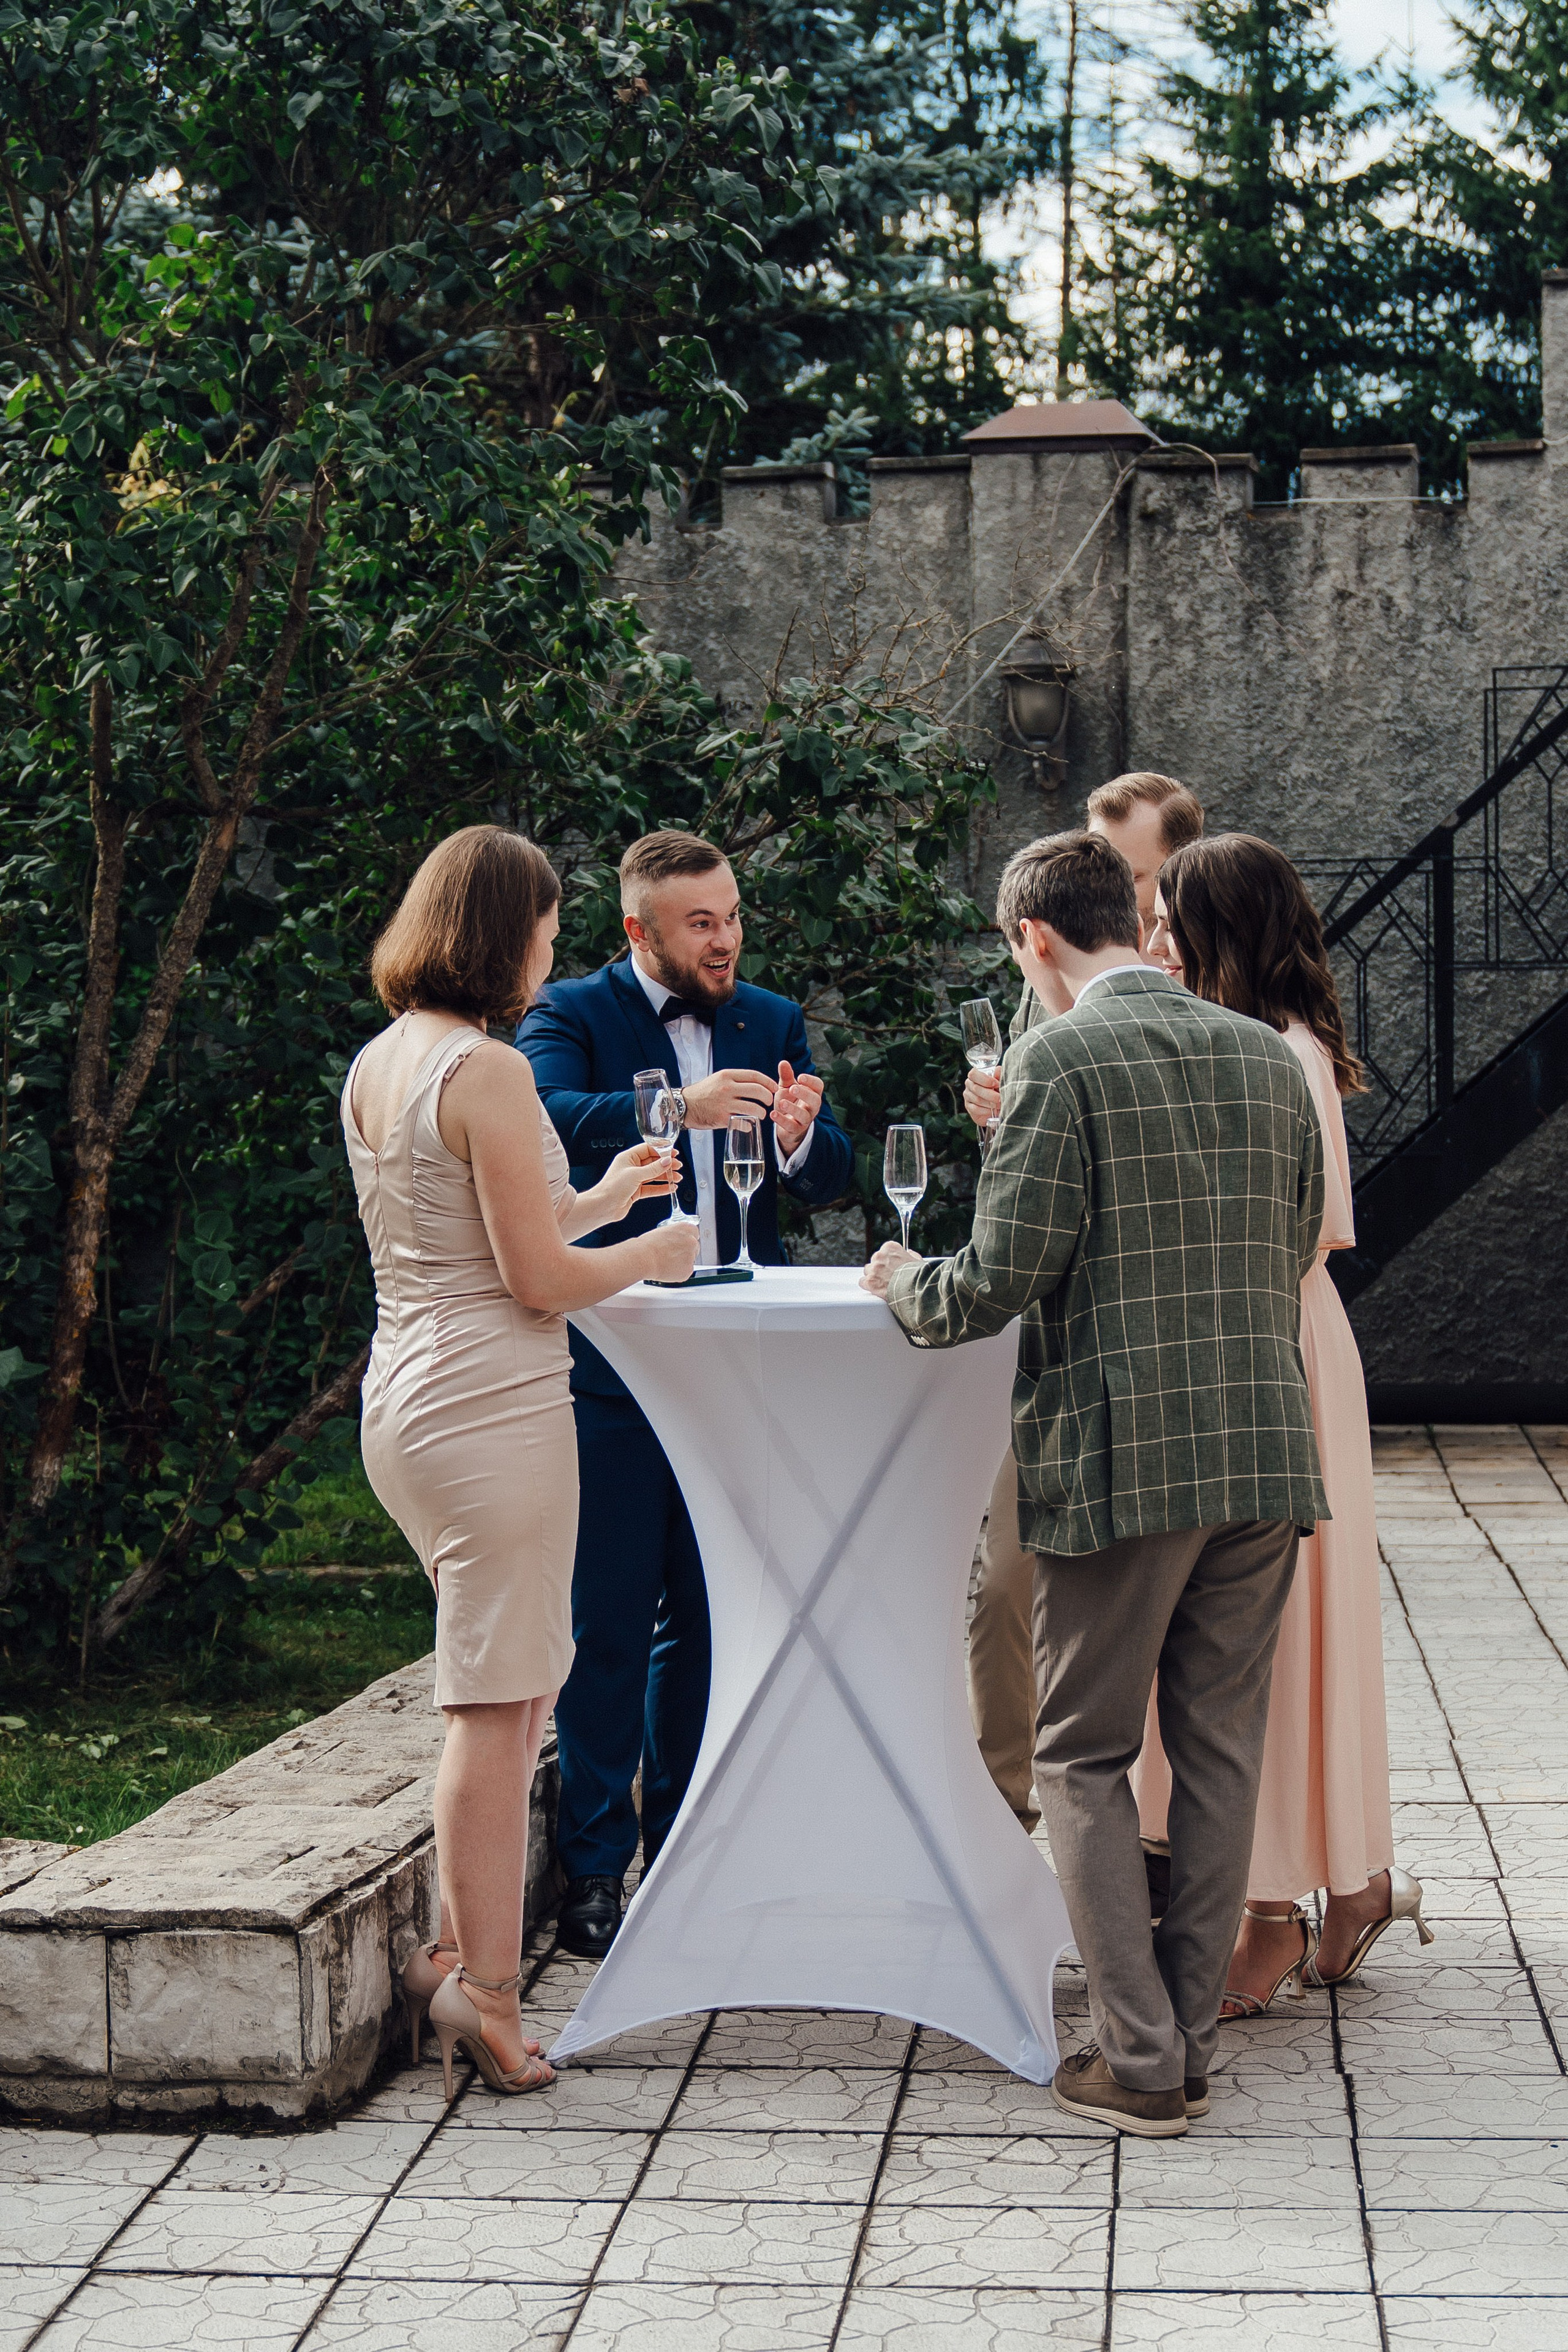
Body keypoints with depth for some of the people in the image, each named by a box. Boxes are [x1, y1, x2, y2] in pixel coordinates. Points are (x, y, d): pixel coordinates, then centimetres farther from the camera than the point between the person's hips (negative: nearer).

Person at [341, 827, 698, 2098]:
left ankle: (465, 1954, 21)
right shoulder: (487, 1071, -16)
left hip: (409, 1406, 9)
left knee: (522, 1676, 18)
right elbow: (538, 1279, -15)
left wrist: (597, 1200, 30)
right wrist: (653, 1252, 2)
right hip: (492, 1410, -9)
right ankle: (484, 1990, 2)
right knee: (496, 1704, -3)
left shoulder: (377, 1064, 12)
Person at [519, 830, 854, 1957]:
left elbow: (835, 1175, 4)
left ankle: (684, 1851, 24)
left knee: (707, 1619, 13)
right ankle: (594, 1869, 9)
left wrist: (796, 1140, -20)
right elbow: (546, 1118, -24)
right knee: (608, 1626, 0)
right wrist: (676, 1108, -37)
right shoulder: (573, 1014, -3)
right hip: (611, 1367, -5)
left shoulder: (775, 1022, 11)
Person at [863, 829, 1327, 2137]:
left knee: (1085, 1757, 6)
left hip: (1123, 1458, -5)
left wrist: (903, 1283, 7)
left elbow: (1001, 1279, -13)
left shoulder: (1063, 1061, -10)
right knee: (1220, 1754, 12)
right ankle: (1190, 2042, 18)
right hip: (1267, 1451, 6)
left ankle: (1141, 2063, 3)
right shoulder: (1270, 1057, 9)